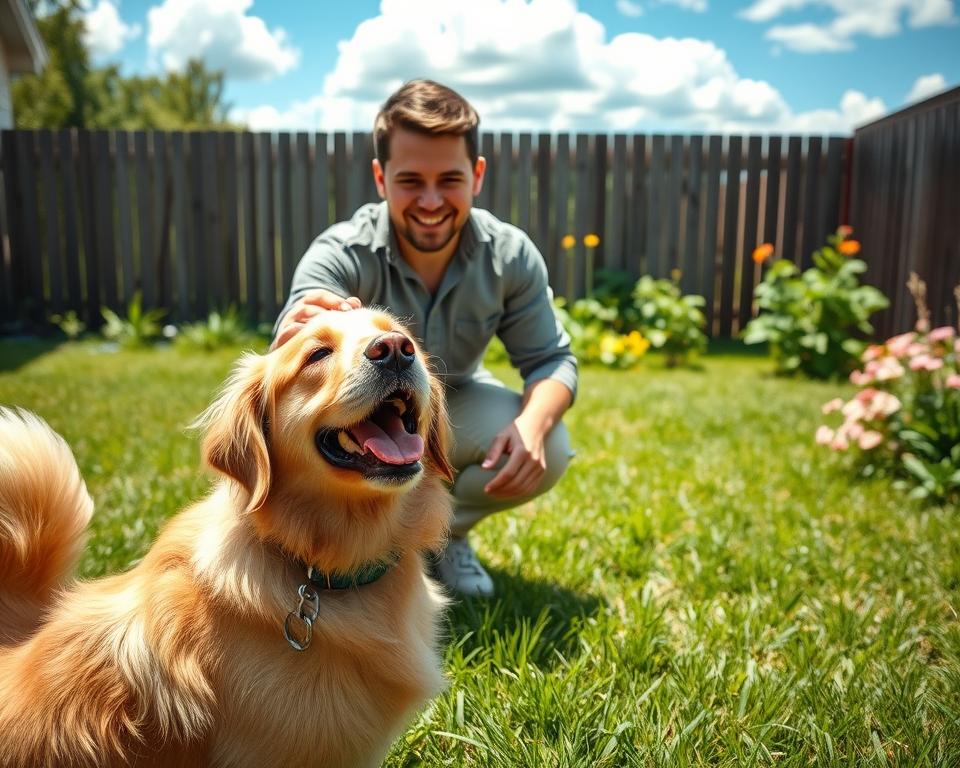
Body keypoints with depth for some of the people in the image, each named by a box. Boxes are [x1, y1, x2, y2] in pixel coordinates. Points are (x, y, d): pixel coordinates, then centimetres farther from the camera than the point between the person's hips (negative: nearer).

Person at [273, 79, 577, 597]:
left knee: (548, 452, -23)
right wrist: (293, 349, -73)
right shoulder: (339, 255, -32)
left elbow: (551, 358, -14)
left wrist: (533, 423, -37)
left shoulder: (510, 256, -22)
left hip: (453, 405, 2)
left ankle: (441, 530, 9)